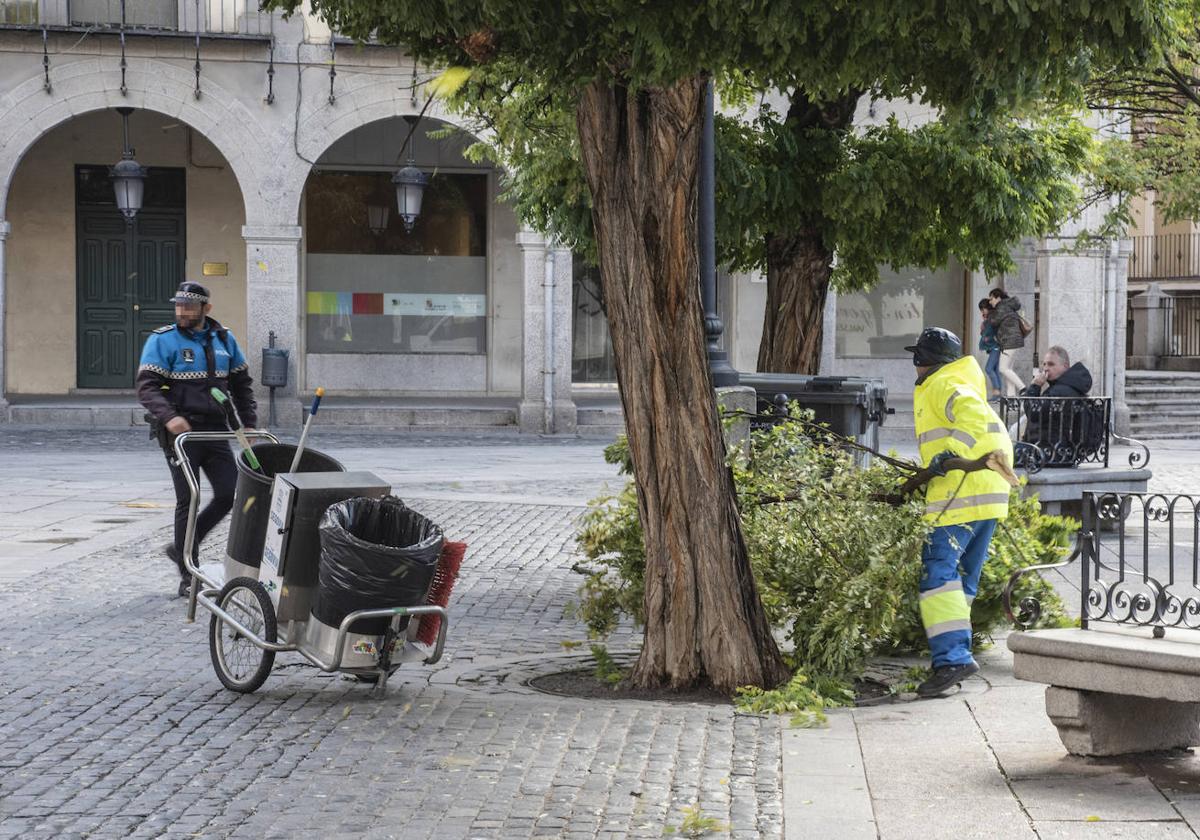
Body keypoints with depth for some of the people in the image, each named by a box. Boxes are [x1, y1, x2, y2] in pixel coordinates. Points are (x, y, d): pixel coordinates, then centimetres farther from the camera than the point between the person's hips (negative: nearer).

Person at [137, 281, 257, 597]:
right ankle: (188, 576, 6)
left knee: (229, 494, 1)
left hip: (215, 429, 5)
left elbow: (241, 384, 20)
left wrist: (248, 424, 10)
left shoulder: (223, 340, 11)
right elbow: (147, 387, -12)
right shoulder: (162, 340, -4)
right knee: (187, 500, -3)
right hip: (180, 431, -5)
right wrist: (168, 417, -29)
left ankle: (182, 548, 20)